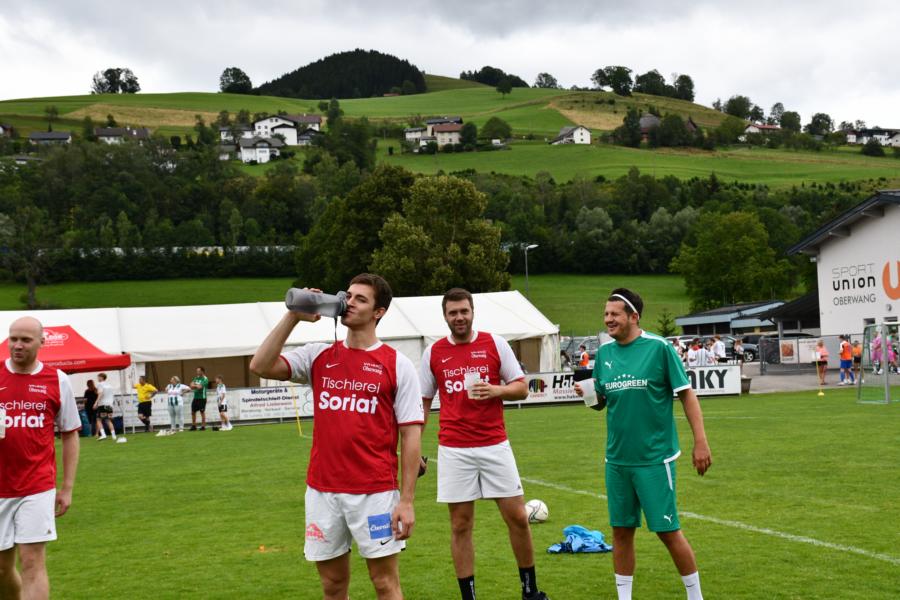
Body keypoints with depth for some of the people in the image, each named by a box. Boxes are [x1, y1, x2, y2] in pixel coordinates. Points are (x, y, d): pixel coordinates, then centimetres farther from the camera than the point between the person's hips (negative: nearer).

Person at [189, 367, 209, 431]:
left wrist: (195, 385, -2)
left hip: (202, 398, -7)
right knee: (193, 412, 8)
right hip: (195, 397, 7)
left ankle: (203, 426, 6)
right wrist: (197, 386, -11)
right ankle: (193, 426, 18)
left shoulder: (205, 379, -9)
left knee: (202, 412, -1)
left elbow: (200, 387, -19)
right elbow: (191, 386, 6)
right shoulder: (196, 378, 14)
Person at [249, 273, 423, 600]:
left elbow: (411, 434, -5)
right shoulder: (318, 356, 7)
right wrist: (293, 316, -6)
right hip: (322, 490, 4)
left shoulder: (397, 365, -3)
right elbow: (260, 366, -4)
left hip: (375, 491, -3)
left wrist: (407, 500, -10)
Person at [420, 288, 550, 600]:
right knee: (460, 525, 3)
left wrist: (495, 390, -17)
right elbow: (423, 402, 10)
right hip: (453, 450, 0)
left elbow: (521, 388, 3)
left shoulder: (495, 344, 1)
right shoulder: (433, 352, 4)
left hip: (495, 445, 0)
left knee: (518, 518, 2)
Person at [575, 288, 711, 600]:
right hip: (617, 458, 5)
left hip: (655, 457, -5)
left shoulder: (659, 348, -9)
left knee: (667, 530, -1)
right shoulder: (604, 352, 5)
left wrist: (700, 442, -12)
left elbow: (687, 394, -7)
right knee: (621, 531, 9)